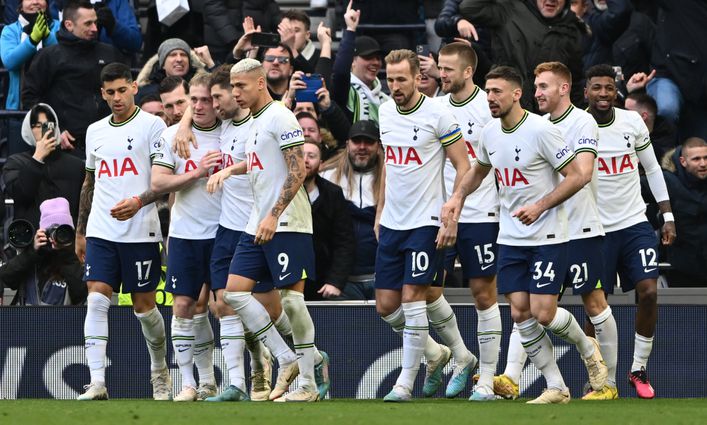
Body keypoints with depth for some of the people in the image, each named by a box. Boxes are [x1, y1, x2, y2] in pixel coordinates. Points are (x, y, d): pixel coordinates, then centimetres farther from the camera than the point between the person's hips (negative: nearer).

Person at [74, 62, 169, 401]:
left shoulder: (152, 125, -2)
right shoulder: (95, 131, 15)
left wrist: (138, 202, -22)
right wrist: (80, 231, 22)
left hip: (140, 232, -4)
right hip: (101, 232, 4)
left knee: (144, 306, 4)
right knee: (97, 300, -11)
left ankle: (160, 372, 28)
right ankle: (97, 383, -16)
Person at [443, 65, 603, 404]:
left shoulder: (541, 130, -16)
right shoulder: (489, 132, 5)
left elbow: (575, 177, -14)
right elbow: (479, 169, 25)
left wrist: (540, 206, -23)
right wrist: (458, 196, 8)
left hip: (547, 236, -6)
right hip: (510, 237, 6)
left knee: (544, 314, -10)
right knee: (521, 314, -1)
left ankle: (588, 348, 21)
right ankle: (556, 388, 8)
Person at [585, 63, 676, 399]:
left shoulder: (632, 122, 1)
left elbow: (652, 169, 12)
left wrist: (667, 216, 9)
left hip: (635, 224, 2)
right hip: (595, 229, -2)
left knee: (648, 292, -11)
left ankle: (639, 369, 4)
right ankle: (604, 379, 12)